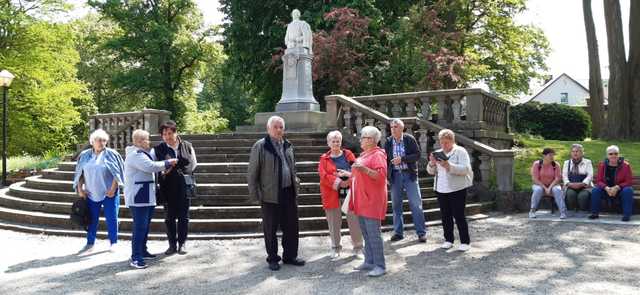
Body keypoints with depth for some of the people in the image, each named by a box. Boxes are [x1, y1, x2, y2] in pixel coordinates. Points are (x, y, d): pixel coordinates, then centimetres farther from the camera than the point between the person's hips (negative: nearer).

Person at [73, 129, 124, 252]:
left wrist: (113, 189, -12)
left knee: (111, 218, 2)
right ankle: (90, 242, 23)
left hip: (108, 193, -3)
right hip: (91, 194, 3)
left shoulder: (111, 154, -4)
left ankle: (113, 242, 15)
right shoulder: (85, 155, 6)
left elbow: (117, 173, -6)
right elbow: (80, 174, 11)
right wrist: (80, 189, 3)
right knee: (92, 219, 10)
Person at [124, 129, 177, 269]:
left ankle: (142, 251, 28)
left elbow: (149, 168, 24)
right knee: (139, 227, -11)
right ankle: (135, 258, -9)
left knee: (145, 226, 17)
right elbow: (151, 166, -27)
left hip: (146, 197, 11)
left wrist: (165, 167, 9)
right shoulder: (136, 155, -16)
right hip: (138, 198, -11)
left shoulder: (141, 154, 18)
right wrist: (168, 163, -16)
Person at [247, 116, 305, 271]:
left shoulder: (288, 145, 11)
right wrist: (255, 194, -9)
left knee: (291, 226, 11)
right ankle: (273, 258, 21)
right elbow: (252, 173, -7)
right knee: (270, 229, 6)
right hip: (270, 195, -5)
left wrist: (295, 185, 15)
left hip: (289, 193, 5)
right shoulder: (260, 146, -7)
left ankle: (290, 256, 26)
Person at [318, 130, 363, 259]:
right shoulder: (324, 159, 4)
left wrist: (349, 174, -20)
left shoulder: (348, 154, 8)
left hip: (349, 192, 1)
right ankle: (335, 247, 23)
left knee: (354, 220, 3)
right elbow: (324, 176, -9)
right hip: (332, 194, 0)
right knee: (334, 222, 7)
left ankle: (358, 246, 18)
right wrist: (338, 182, -20)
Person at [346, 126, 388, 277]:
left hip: (372, 201, -10)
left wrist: (364, 169, -31)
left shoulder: (377, 154, -11)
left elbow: (381, 175, -23)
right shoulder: (364, 154, 18)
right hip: (361, 201, 10)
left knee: (373, 234, -8)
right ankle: (369, 261, 22)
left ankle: (380, 265, -1)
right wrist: (348, 174, 29)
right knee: (366, 233, 14)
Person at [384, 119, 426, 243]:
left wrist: (402, 159, -19)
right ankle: (398, 232, 19)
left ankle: (421, 232, 7)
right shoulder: (388, 142, 2)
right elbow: (385, 159, 7)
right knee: (396, 205, 8)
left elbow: (417, 155, -8)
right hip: (395, 175, 3)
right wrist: (386, 176, 0)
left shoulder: (410, 139, -4)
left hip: (409, 174, -2)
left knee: (416, 204, -2)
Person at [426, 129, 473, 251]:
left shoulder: (460, 151, -5)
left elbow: (465, 169, -17)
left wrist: (449, 166, -28)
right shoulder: (438, 153, 12)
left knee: (459, 215, -3)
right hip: (441, 189, 5)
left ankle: (465, 241, 8)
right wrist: (432, 163, -10)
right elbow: (431, 172, 11)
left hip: (457, 189, -5)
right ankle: (448, 240, 21)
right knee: (445, 216, 9)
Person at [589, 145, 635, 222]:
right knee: (595, 190, -24)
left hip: (620, 190, -2)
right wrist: (606, 188, -26)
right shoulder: (602, 165, -3)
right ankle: (595, 213, -15)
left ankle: (627, 215, -26)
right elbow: (599, 181, -5)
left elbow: (629, 182, -11)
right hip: (606, 190, 2)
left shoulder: (625, 165, -9)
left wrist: (617, 187, -27)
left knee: (628, 190, -32)